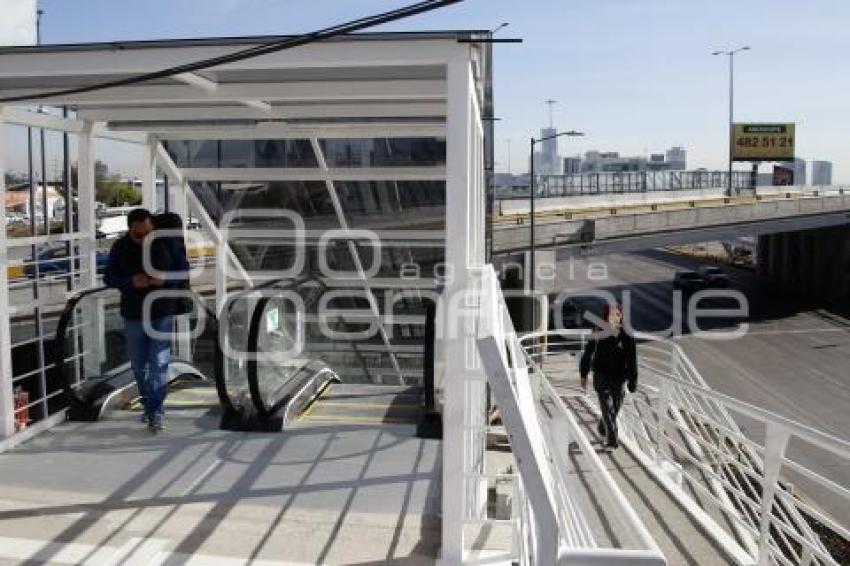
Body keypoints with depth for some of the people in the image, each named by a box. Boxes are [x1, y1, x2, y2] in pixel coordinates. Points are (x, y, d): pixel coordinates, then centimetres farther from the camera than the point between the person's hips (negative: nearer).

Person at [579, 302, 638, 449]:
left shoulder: (627, 337, -2)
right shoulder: (597, 335, -5)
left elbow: (632, 360, 2)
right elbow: (587, 356, 3)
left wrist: (633, 381, 0)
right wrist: (583, 375, 3)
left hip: (618, 379, 2)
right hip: (601, 377, -2)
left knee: (615, 408, 13)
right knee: (607, 407, -10)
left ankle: (602, 428, 39)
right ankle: (612, 439, -9)